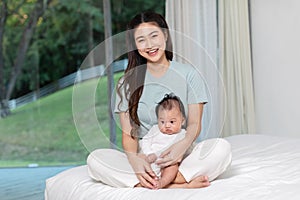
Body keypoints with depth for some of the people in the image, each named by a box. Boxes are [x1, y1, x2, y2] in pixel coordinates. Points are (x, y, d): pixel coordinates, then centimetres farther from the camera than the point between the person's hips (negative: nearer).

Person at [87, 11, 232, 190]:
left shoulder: (188, 74, 6)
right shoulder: (128, 82, 8)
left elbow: (194, 123, 2)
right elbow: (128, 132, 2)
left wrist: (184, 144, -23)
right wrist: (133, 158, -21)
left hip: (181, 156, -1)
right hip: (144, 157, 1)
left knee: (222, 148, -29)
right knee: (95, 159, -27)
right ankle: (181, 185, -33)